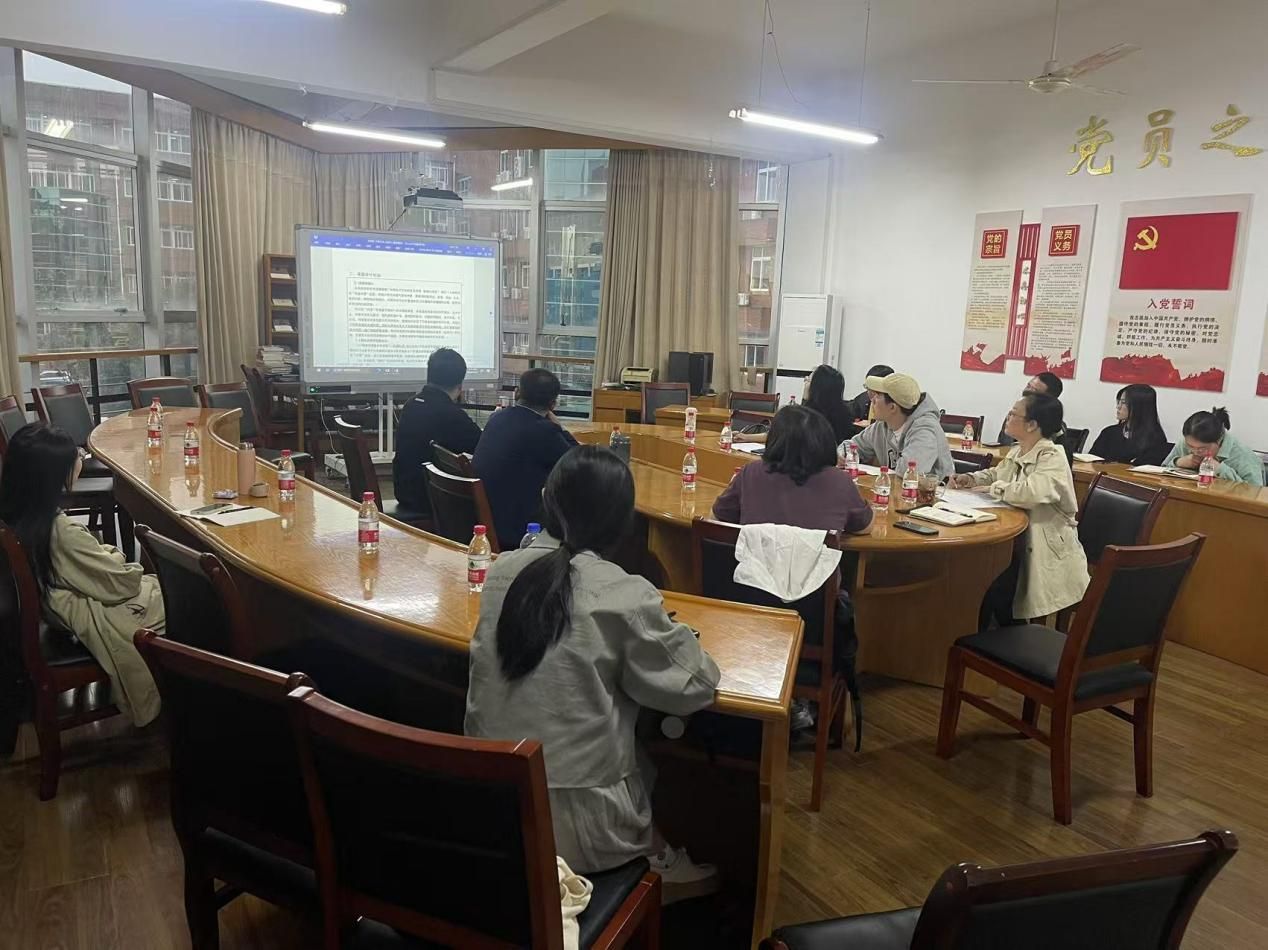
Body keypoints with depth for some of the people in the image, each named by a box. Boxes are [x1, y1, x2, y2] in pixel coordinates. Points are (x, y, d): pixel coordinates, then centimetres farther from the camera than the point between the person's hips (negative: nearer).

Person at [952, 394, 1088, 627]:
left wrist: (992, 489, -19)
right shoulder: (1016, 452, 8)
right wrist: (973, 479, 7)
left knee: (992, 581, -22)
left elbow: (1031, 493, -35)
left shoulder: (1052, 457, -17)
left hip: (1046, 551, -7)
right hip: (1018, 539, 7)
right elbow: (996, 474, 28)